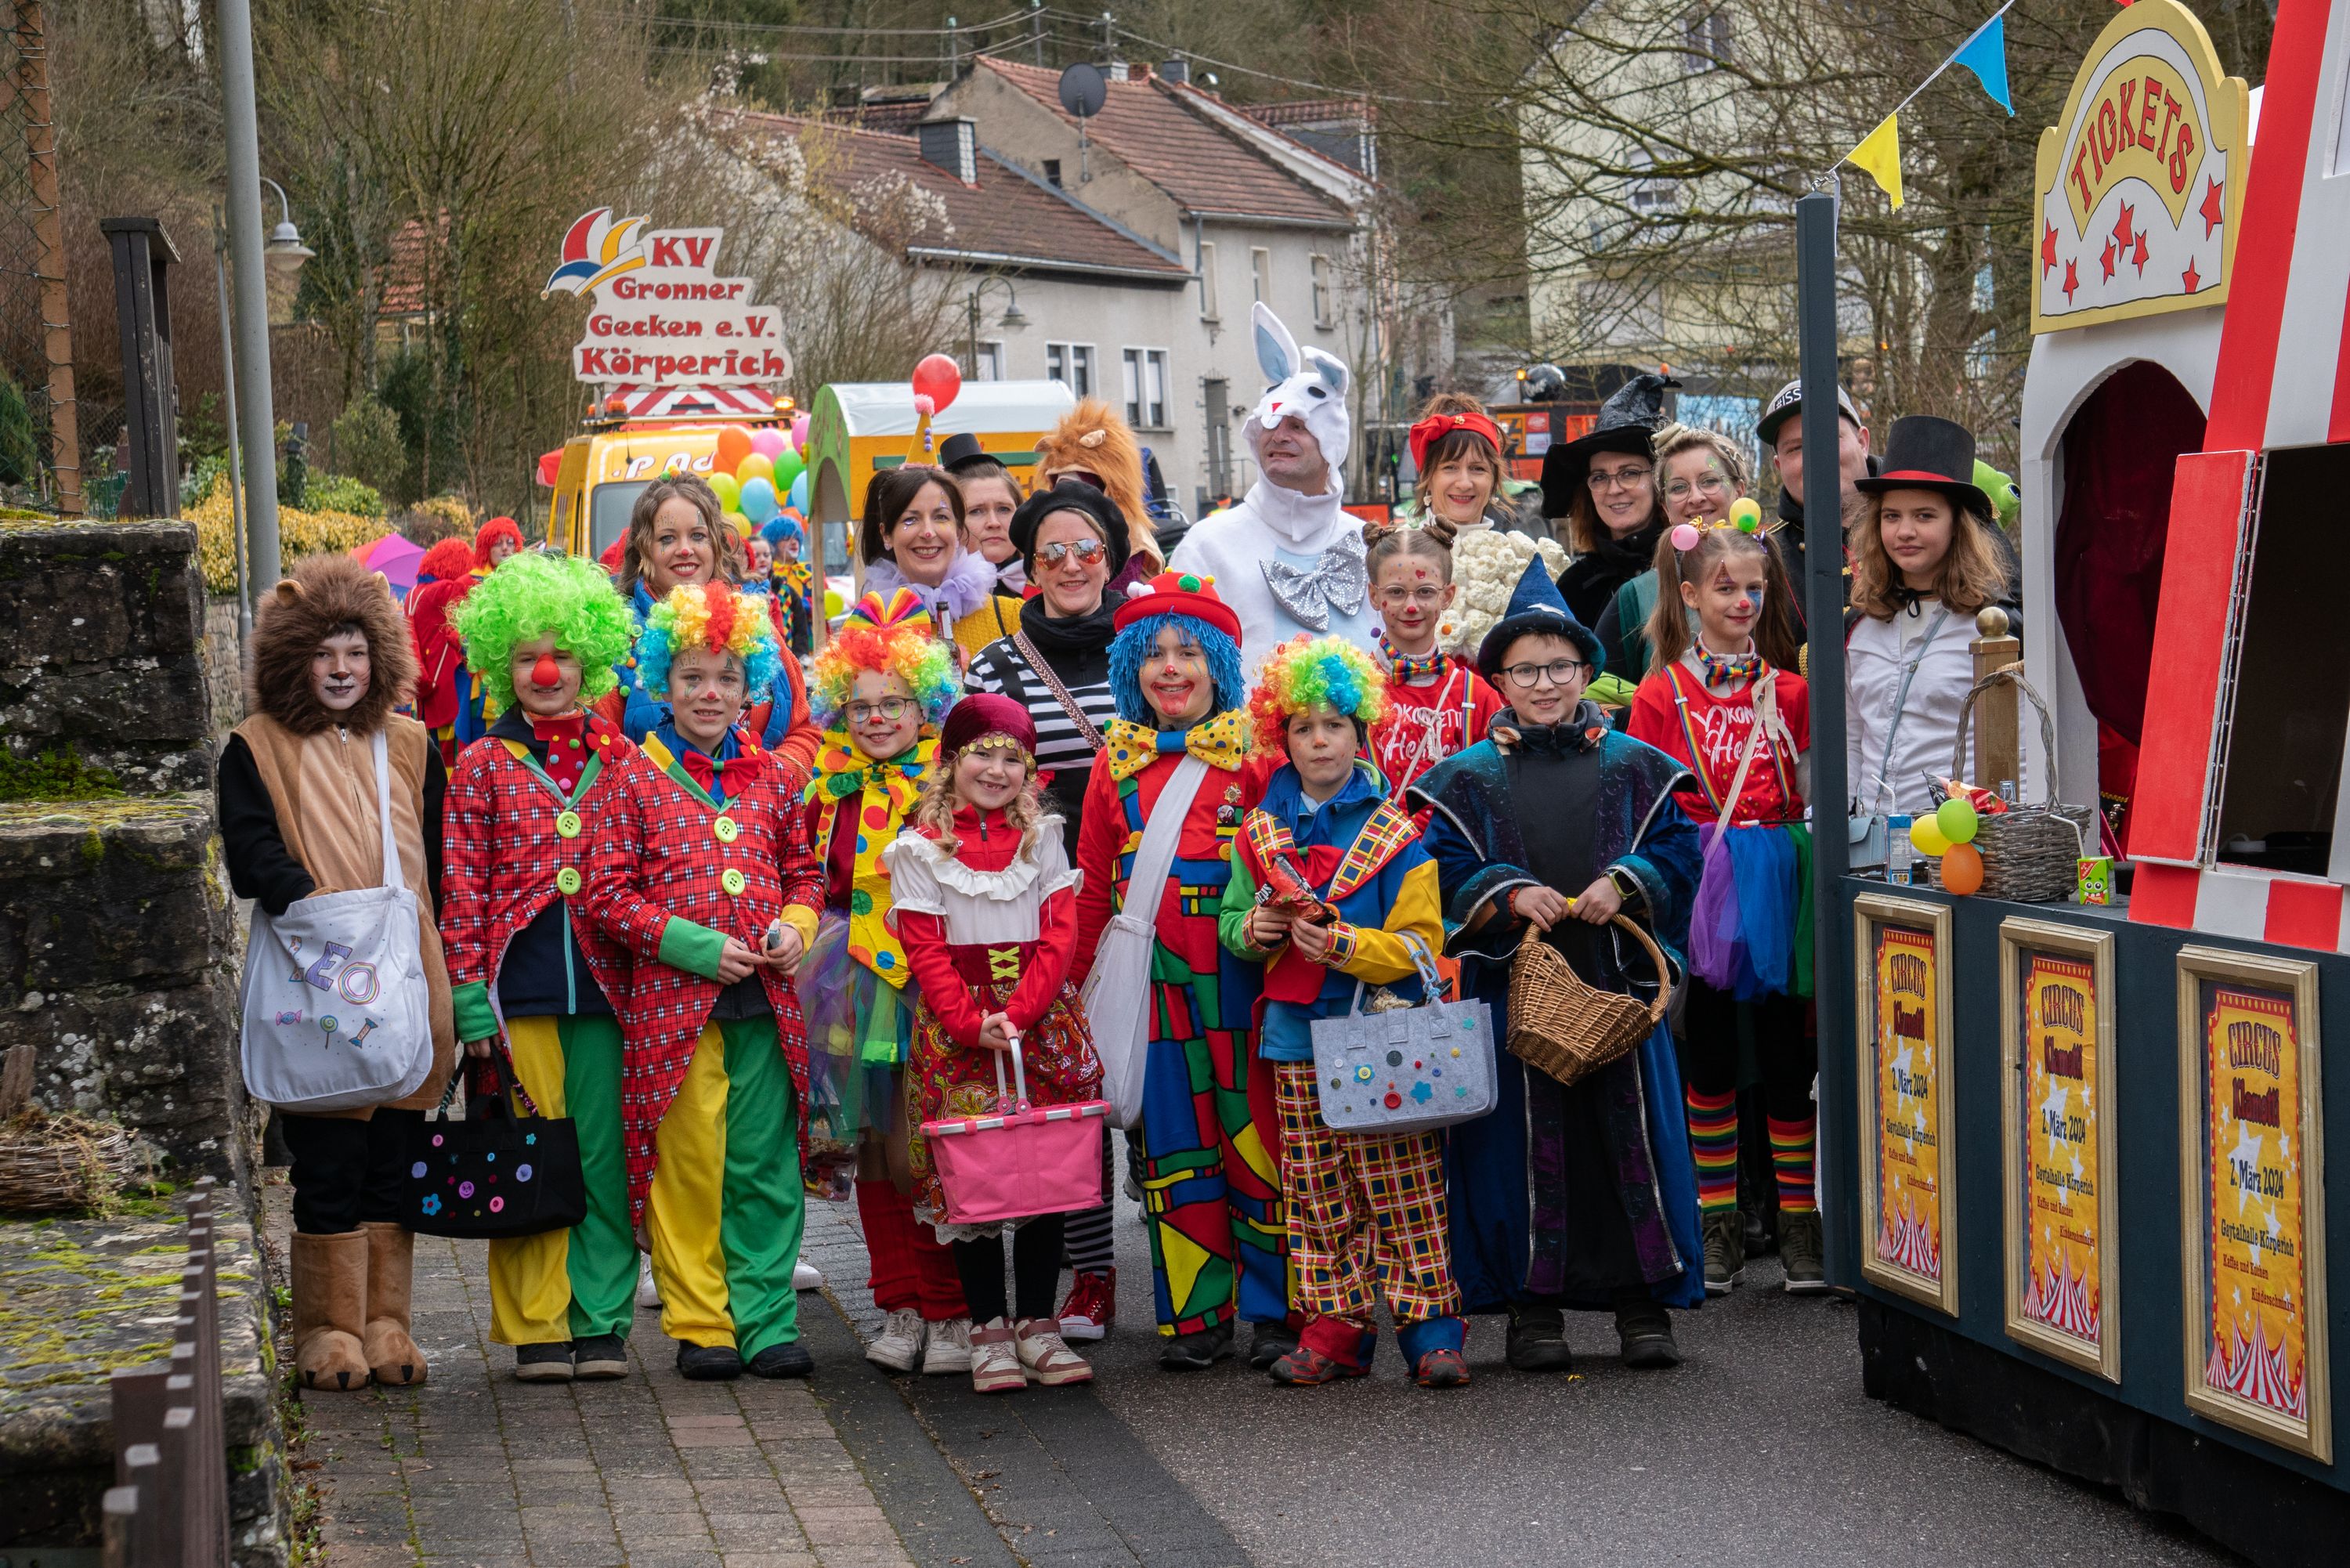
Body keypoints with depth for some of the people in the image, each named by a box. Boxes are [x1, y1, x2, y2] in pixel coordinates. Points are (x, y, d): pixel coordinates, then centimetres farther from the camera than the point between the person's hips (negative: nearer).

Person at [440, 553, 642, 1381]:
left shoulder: (622, 760, 10)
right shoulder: (483, 766, 5)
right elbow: (462, 887, 2)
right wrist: (468, 993, -5)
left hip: (605, 985, 2)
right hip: (519, 989, -1)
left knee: (605, 1156, 3)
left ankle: (601, 1321, 11)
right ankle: (536, 1325, 10)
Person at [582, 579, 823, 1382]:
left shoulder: (773, 776, 12)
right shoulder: (635, 779, 0)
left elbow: (804, 872, 20)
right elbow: (608, 893, -4)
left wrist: (795, 926, -1)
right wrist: (698, 945, -13)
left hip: (765, 1001, 3)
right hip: (673, 1000, -3)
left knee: (767, 1166, 3)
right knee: (688, 1167, 0)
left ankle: (765, 1321, 10)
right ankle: (699, 1325, 10)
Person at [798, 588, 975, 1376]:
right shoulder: (832, 789, 9)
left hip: (938, 986, -4)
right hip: (859, 992, 5)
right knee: (877, 1148, 9)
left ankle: (950, 1312, 4)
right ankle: (900, 1309, 17)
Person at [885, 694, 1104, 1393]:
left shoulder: (1042, 839, 9)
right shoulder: (920, 850, 2)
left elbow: (1059, 935, 2)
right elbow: (925, 950, -3)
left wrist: (1018, 1013, -12)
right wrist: (972, 1023, -16)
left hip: (1042, 1020, 2)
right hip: (954, 1029, -2)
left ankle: (1038, 1325, 10)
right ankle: (989, 1330, 6)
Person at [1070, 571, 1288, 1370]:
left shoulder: (1256, 753, 2)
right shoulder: (1117, 764, 11)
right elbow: (1094, 890, 16)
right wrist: (1086, 986, 13)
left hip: (1243, 982, -3)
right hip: (1154, 990, 3)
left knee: (1259, 1143, -1)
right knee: (1176, 1149, 7)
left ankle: (1275, 1309, 9)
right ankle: (1196, 1314, 15)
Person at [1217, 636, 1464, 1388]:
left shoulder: (1396, 831, -2)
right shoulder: (1260, 832, 10)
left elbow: (1420, 940, -4)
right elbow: (1231, 921, 22)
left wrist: (1344, 944, -18)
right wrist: (1253, 928, -1)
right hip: (1296, 1039, 4)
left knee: (1402, 1192, -5)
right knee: (1316, 1197, 6)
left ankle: (1431, 1328, -1)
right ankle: (1334, 1329, 12)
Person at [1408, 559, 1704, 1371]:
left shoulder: (1633, 767, 9)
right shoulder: (1471, 776, 6)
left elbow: (1677, 849, 5)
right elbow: (1444, 870, 1)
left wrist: (1621, 884, -12)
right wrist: (1510, 895, -15)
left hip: (1618, 979, 1)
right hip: (1513, 983, -1)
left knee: (1630, 1131, 1)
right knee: (1526, 1139, 0)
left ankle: (1644, 1299, 10)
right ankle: (1532, 1303, 9)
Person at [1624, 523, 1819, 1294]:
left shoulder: (1790, 692, 8)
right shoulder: (1661, 694, 2)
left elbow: (1812, 795, 9)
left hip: (1776, 878, 1)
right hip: (1698, 887, -1)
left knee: (1788, 1056, 2)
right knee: (1710, 1057, 6)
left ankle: (1800, 1224, 9)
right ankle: (1718, 1224, 14)